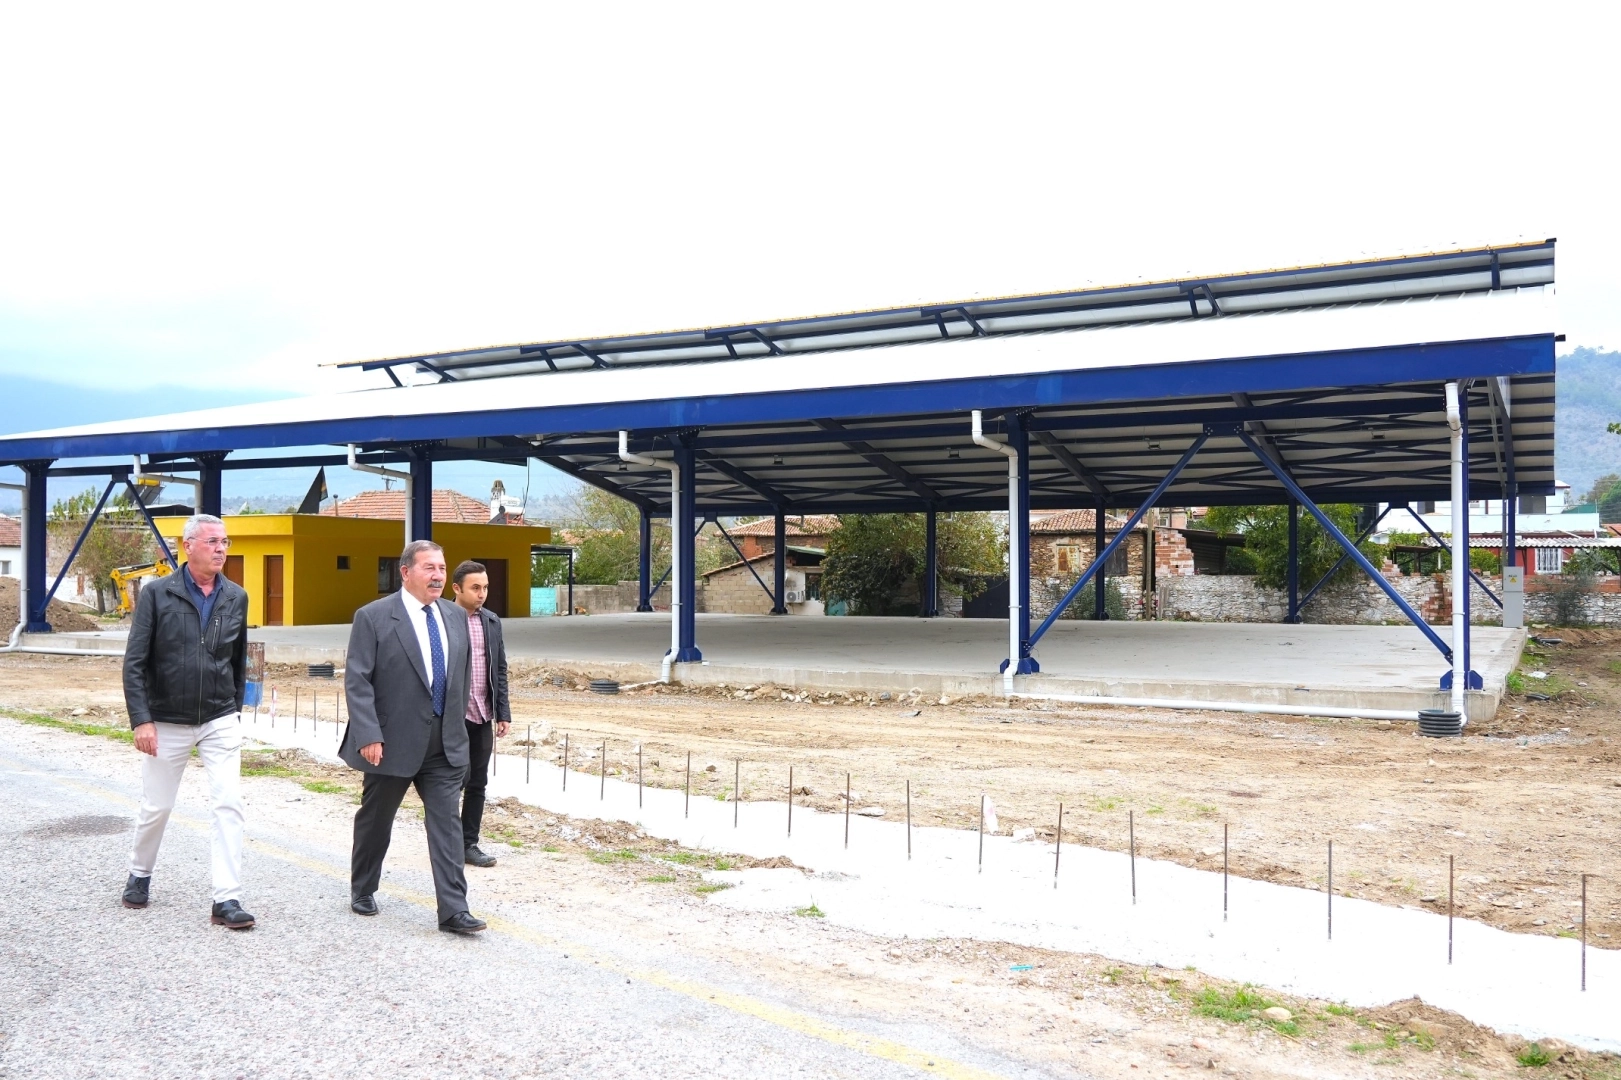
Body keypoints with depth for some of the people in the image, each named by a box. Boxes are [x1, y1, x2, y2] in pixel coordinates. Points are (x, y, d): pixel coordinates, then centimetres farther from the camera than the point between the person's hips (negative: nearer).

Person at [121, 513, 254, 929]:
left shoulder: (236, 598, 1)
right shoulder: (157, 594, -8)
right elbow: (135, 662, -9)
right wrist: (142, 720, -14)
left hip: (220, 722, 2)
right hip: (167, 722, -2)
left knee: (229, 805, -8)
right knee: (156, 806, 12)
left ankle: (226, 900, -4)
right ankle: (139, 875, 39)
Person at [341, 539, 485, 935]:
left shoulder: (455, 616, 8)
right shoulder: (373, 617, -9)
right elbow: (357, 681, -12)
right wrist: (368, 736, -19)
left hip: (445, 746, 4)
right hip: (392, 743, -4)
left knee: (447, 824, -3)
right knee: (375, 821, 14)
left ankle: (453, 911, -2)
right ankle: (362, 891, 37)